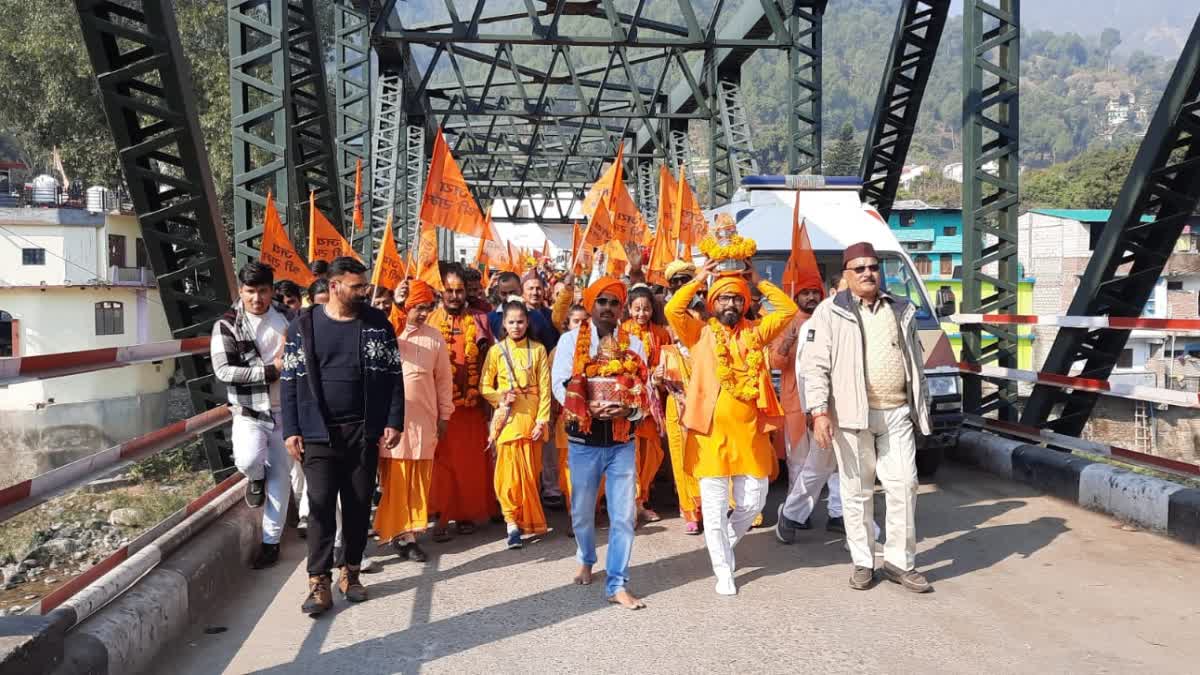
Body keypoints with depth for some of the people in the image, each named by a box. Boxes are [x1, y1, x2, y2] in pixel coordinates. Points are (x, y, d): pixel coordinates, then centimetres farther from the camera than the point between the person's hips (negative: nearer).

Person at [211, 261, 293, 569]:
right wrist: (271, 371, -20)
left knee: (281, 476, 7)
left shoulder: (287, 319, 3)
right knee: (248, 460, -27)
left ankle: (271, 540, 22)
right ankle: (257, 479, 11)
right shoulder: (226, 326, -7)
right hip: (249, 413, -3)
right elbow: (223, 371, -17)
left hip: (285, 411, 3)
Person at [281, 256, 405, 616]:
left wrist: (393, 422, -4)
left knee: (359, 505, 7)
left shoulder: (378, 324, 2)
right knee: (320, 505, -3)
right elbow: (290, 380, 2)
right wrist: (291, 431, -3)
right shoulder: (304, 325, 0)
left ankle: (350, 572, 22)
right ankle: (319, 583, 4)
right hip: (319, 433, -1)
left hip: (365, 431, 1)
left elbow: (393, 375, 3)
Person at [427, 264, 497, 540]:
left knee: (470, 459, 7)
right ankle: (440, 516, 5)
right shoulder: (431, 319, 3)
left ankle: (466, 512, 19)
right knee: (441, 459, -1)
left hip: (471, 403, 2)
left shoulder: (479, 319, 7)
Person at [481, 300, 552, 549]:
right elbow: (485, 387, 7)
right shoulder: (496, 351, 6)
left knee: (530, 471, 5)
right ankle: (512, 523, -3)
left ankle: (528, 520, 20)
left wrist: (542, 419, -5)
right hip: (508, 417, -1)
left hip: (532, 416, 1)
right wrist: (500, 397, -12)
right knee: (510, 469, -7)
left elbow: (545, 388, 2)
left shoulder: (538, 350, 5)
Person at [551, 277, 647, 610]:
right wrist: (588, 407, -23)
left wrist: (628, 409, -19)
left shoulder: (633, 344, 6)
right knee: (582, 511, 14)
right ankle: (586, 560, 42)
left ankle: (617, 585, 6)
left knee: (624, 514, -3)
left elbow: (644, 389, 1)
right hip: (583, 440, -1)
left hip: (622, 441, 1)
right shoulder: (570, 340, 0)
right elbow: (560, 384, -8)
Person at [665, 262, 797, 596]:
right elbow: (673, 310, -12)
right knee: (715, 508, 2)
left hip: (750, 432, 3)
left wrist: (759, 281, 6)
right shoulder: (700, 333, 3)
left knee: (752, 503, 8)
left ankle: (724, 545, 35)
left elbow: (788, 310, 6)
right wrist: (700, 279, -3)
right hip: (711, 432, -3)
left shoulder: (755, 332, 11)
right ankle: (724, 571, 16)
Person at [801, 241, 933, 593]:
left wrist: (921, 408, 16)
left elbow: (916, 362, 18)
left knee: (903, 485, 3)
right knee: (856, 490, 5)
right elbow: (815, 366, -6)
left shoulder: (901, 310, 12)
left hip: (897, 414, 3)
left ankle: (900, 561, 15)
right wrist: (819, 412, -14)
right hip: (851, 415, -3)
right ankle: (863, 562, 18)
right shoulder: (830, 312, -1)